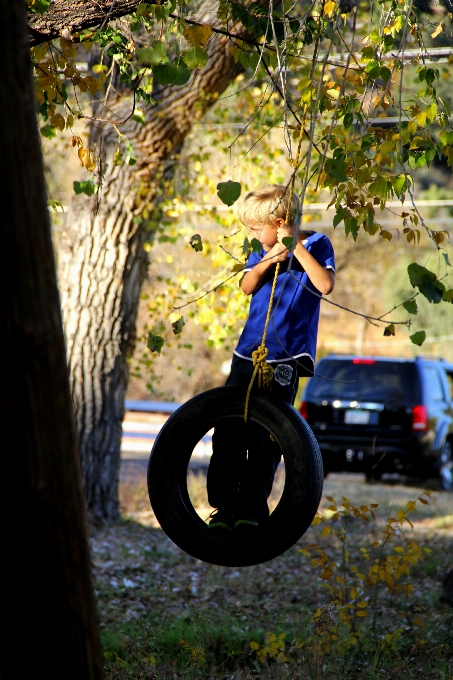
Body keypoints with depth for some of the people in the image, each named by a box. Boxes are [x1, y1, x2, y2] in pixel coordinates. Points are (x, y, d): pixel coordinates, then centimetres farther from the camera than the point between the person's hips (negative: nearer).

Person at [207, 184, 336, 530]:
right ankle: (225, 507, 8)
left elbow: (326, 284, -18)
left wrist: (296, 247, -19)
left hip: (285, 358, -5)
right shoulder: (264, 248, 12)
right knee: (227, 431, 1)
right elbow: (247, 287, 8)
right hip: (248, 352, 6)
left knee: (265, 437, -6)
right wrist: (266, 262, -9)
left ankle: (252, 508, 3)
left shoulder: (316, 244, -3)